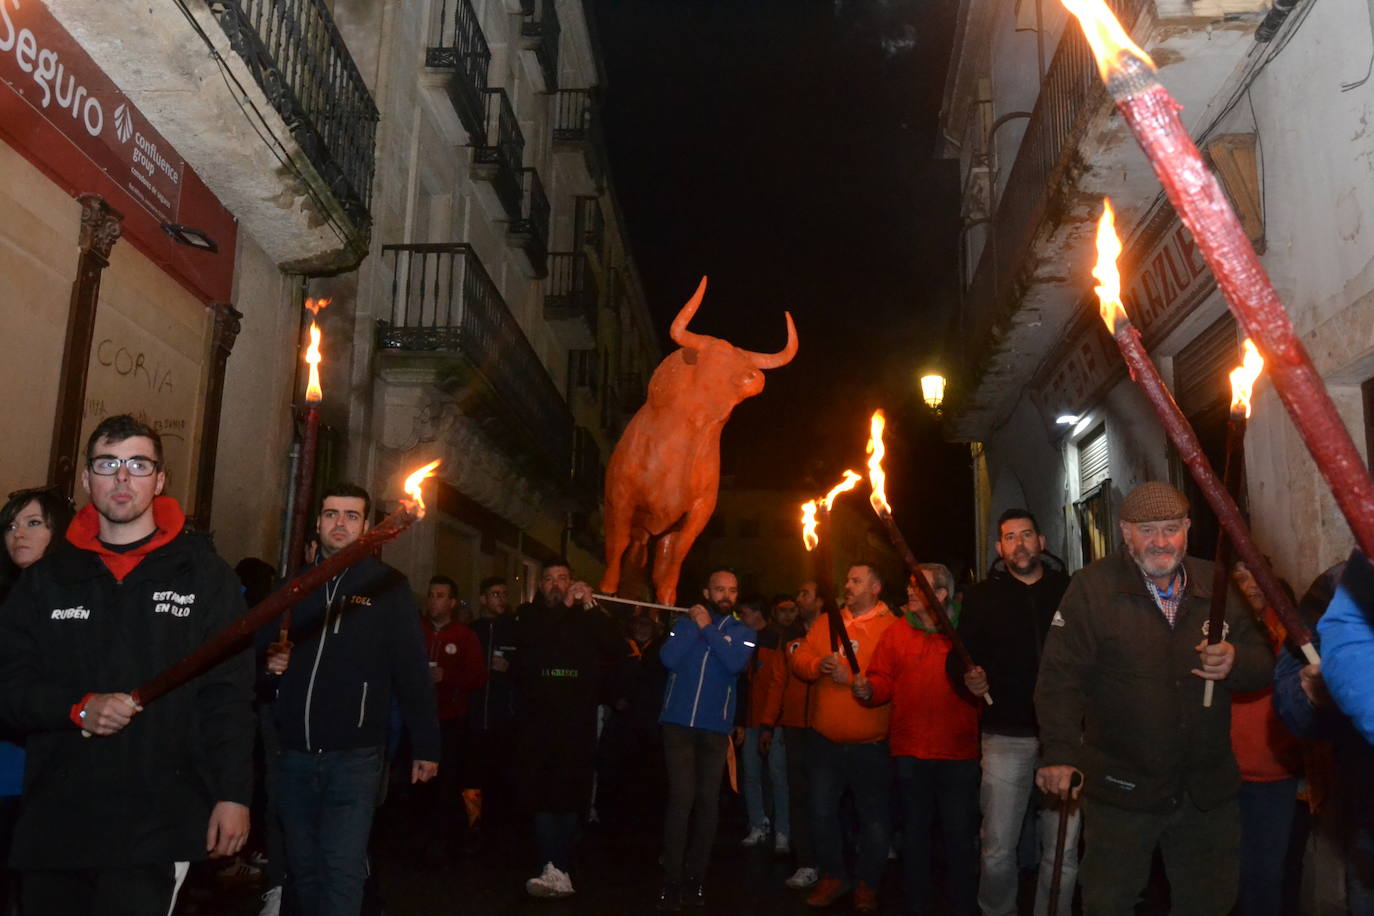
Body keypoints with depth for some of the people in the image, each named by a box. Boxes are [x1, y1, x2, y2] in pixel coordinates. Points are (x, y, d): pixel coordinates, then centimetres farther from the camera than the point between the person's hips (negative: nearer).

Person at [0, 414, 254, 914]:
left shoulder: (204, 575, 1)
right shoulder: (47, 578, 9)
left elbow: (228, 695, -3)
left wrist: (233, 794, -9)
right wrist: (78, 709, -12)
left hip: (158, 822, -3)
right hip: (56, 819, 3)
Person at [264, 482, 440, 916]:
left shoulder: (387, 586, -2)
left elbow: (412, 671, -3)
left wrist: (426, 746, -4)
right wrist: (269, 660, -2)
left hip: (354, 755, -4)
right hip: (294, 754, 4)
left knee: (342, 870, -7)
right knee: (302, 867, 13)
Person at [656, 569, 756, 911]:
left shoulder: (742, 632, 6)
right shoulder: (685, 622, 7)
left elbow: (735, 664, -14)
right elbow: (668, 659, -9)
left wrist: (708, 628, -11)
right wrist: (694, 625, -9)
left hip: (715, 727, 1)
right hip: (678, 723, -1)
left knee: (707, 801, 6)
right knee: (681, 797, -10)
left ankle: (696, 876, 17)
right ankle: (672, 879, -4)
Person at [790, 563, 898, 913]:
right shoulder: (828, 624, 8)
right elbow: (799, 659, 4)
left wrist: (852, 678, -24)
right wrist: (818, 665, -16)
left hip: (870, 744, -5)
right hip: (825, 740, 5)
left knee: (874, 818, 7)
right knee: (822, 812, 13)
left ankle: (866, 884, 25)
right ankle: (832, 876, 30)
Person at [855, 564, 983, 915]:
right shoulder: (895, 635, 6)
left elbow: (983, 677, 1)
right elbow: (883, 680, 4)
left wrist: (982, 686, -21)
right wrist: (867, 690, -17)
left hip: (958, 753, -2)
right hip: (910, 752, 2)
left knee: (960, 836, 5)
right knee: (914, 833, 14)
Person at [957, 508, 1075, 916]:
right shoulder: (983, 596, 7)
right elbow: (959, 656, 6)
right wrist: (968, 677, -15)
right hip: (1007, 736, 0)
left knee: (1062, 851, 6)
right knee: (997, 849, 3)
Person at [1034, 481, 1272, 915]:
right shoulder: (1092, 587, -10)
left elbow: (1263, 664, 8)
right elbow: (1061, 676, -14)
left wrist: (1235, 661, -16)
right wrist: (1060, 753, -25)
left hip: (1209, 792, 4)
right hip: (1121, 787, -4)